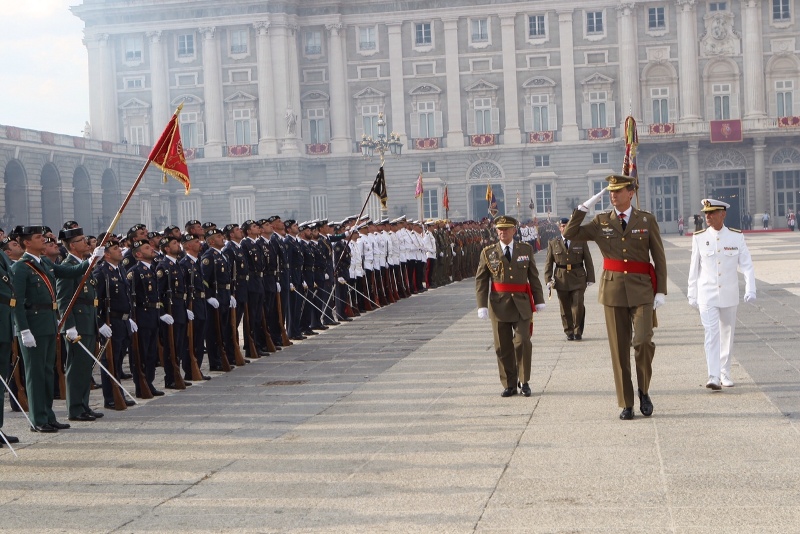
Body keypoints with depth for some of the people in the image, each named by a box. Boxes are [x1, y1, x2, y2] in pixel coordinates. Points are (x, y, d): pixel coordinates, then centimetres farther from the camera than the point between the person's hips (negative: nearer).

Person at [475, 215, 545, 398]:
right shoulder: (488, 253, 3)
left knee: (522, 342, -7)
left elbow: (533, 276, 10)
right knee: (503, 347, 3)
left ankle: (524, 381, 9)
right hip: (499, 305, 0)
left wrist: (539, 300, 7)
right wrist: (482, 305, -6)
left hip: (521, 304, 0)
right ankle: (509, 385, 13)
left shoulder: (526, 250, 7)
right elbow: (480, 280, 2)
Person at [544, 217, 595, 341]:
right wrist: (548, 279, -2)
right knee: (565, 308, 5)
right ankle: (569, 332, 17)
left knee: (578, 306, -8)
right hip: (561, 279, 1)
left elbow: (588, 261, 7)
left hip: (578, 279, -1)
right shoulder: (553, 244, 7)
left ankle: (578, 332, 6)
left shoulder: (581, 242, 6)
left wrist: (590, 278, 2)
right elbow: (548, 263, 8)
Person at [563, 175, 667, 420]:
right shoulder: (601, 222, 7)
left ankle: (643, 391, 7)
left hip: (641, 291, -1)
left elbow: (659, 258, 5)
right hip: (613, 291, 2)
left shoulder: (647, 220, 4)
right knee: (619, 349, 3)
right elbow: (569, 234, -2)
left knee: (643, 341, -17)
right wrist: (584, 207, -6)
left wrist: (661, 291, -1)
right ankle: (626, 404, 12)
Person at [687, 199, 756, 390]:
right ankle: (713, 377, -18)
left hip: (729, 295, 1)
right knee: (711, 334, -12)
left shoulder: (737, 237, -2)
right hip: (707, 296, -1)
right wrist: (692, 294, 6)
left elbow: (747, 265, -3)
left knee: (727, 335, 11)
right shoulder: (699, 238, -1)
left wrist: (750, 289, -14)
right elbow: (694, 268, 4)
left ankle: (725, 373, 25)